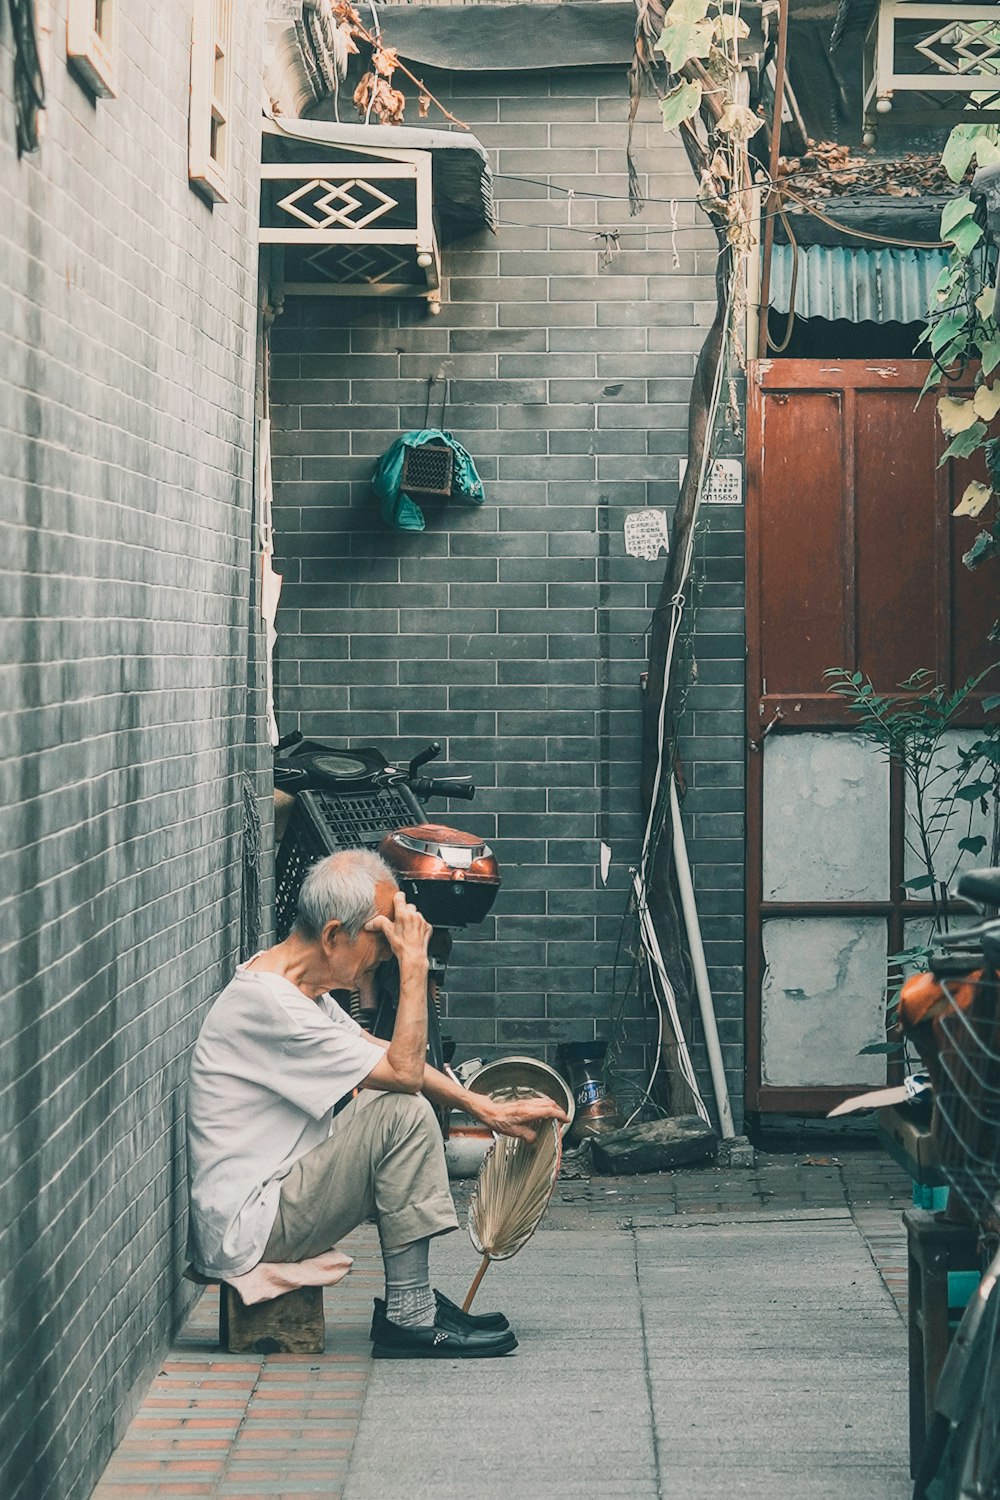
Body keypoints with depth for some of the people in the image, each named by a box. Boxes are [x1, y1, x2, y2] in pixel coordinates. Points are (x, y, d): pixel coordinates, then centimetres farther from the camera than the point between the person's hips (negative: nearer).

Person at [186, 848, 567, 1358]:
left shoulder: (298, 985, 10)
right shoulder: (269, 1005, -23)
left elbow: (386, 1055, 18)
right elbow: (404, 1070, -21)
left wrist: (486, 1109, 12)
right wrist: (414, 962, -16)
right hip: (242, 1234, -10)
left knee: (391, 1103, 15)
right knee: (403, 1113, -18)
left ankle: (410, 1300, 14)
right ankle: (408, 1317, -10)